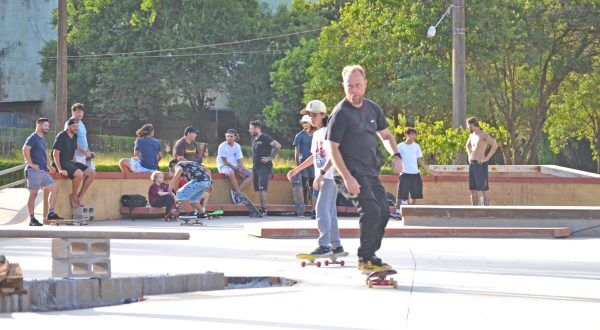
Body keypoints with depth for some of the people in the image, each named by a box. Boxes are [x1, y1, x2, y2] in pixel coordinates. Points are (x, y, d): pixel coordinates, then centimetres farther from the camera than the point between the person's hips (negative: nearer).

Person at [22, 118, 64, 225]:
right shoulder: (33, 138, -9)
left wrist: (47, 165, 24)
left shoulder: (43, 139, 20)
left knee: (55, 188, 1)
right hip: (34, 171, -9)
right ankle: (32, 219, -1)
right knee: (33, 194, -4)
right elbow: (25, 150, -25)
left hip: (43, 171, 9)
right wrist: (31, 164, -22)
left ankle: (51, 213, 2)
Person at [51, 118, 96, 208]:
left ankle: (80, 197, -4)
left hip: (70, 162, 9)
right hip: (61, 163, -9)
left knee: (91, 173, -7)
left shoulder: (75, 137, 12)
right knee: (79, 173, -33)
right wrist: (60, 169, -24)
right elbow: (55, 153, -17)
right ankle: (73, 196, -12)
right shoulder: (61, 136, -12)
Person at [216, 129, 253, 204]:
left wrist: (242, 167, -16)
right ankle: (239, 194, -30)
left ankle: (236, 192, -24)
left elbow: (239, 160, 8)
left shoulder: (237, 146, 8)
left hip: (236, 166, 6)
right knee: (231, 173, -42)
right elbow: (225, 162, -13)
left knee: (251, 174, -13)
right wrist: (237, 169, -19)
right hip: (224, 166, -6)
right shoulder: (222, 146, -9)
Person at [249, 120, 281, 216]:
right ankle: (261, 209, 10)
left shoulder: (265, 138, -9)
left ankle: (264, 209, -16)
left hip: (264, 167, -8)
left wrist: (270, 157, -16)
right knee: (258, 189, 7)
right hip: (256, 167, 8)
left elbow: (278, 146, -18)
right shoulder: (253, 139, 17)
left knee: (262, 188, -15)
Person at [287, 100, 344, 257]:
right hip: (321, 178, 10)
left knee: (322, 209, -15)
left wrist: (321, 173, -28)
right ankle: (336, 246, 17)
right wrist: (296, 170, 26)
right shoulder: (316, 134, 16)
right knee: (329, 211, 12)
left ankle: (324, 245, -18)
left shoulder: (328, 132, -12)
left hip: (330, 176, -10)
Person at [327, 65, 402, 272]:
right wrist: (347, 177, -22)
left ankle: (370, 256, 21)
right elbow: (333, 148, -14)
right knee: (371, 211, -21)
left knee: (383, 212, 9)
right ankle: (365, 259, -12)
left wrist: (395, 155, 1)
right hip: (352, 174, -8)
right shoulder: (341, 113, -11)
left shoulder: (372, 108, 10)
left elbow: (385, 135, 22)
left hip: (371, 173, 8)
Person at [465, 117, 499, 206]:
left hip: (481, 164, -8)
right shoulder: (472, 135, 16)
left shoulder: (483, 134, -11)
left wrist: (486, 158, -22)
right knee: (473, 190, 7)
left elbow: (495, 145, -23)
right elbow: (468, 145, 38)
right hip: (472, 164, 8)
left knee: (483, 190, -7)